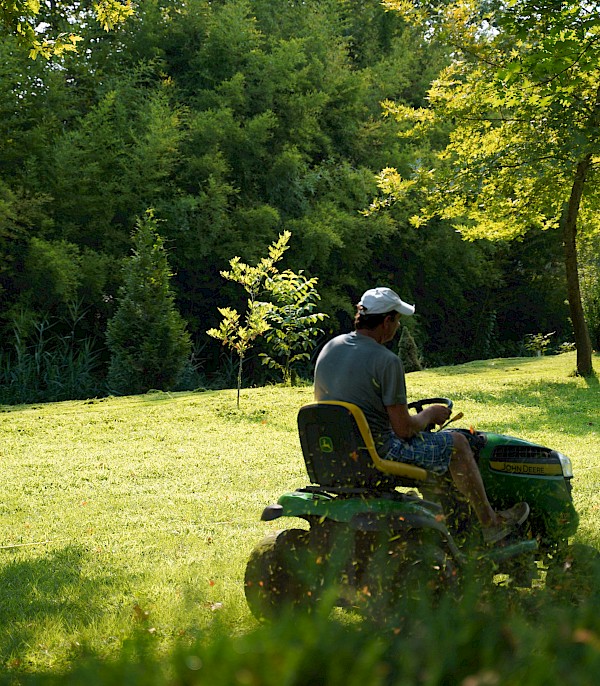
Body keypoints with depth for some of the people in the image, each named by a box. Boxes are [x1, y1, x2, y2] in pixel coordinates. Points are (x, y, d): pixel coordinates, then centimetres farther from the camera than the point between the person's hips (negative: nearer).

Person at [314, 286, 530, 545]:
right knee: (456, 442, 8)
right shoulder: (386, 361, -21)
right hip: (379, 452, -8)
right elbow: (404, 429, -19)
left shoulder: (329, 348, 2)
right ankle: (490, 522, 21)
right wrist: (430, 414, 4)